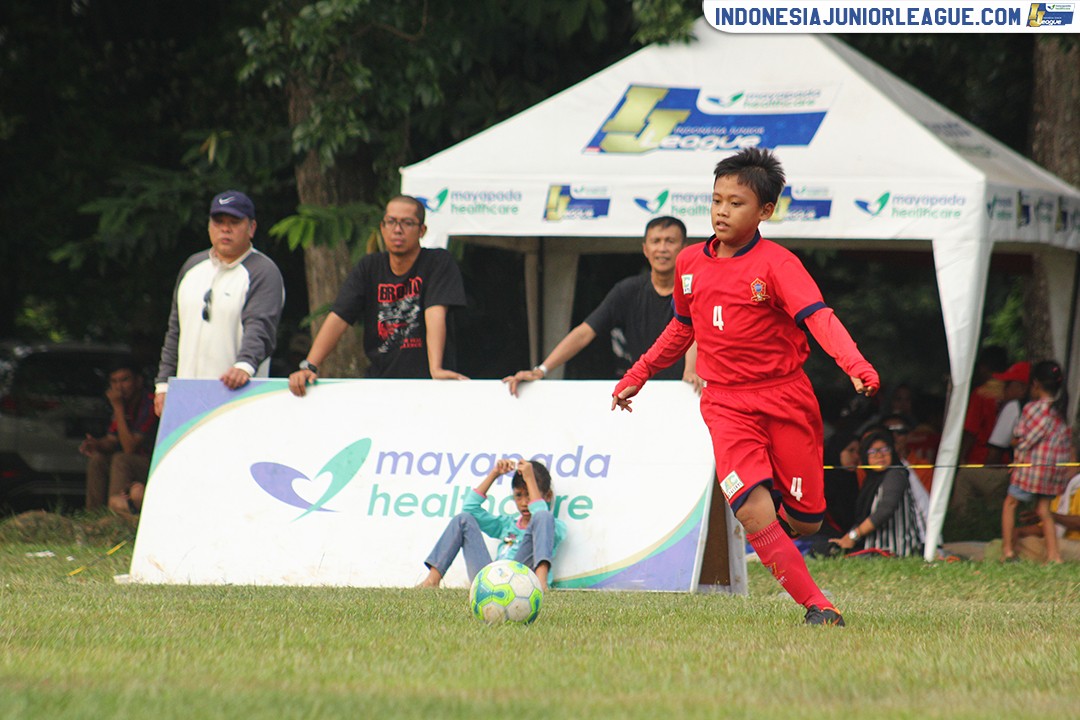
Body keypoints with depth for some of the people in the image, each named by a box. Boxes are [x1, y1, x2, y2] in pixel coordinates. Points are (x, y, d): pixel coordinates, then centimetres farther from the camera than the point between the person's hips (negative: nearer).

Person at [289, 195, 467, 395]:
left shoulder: (438, 262, -1)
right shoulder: (369, 267, 10)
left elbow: (435, 313, -16)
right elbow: (337, 319, 1)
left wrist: (436, 369, -30)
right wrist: (309, 366, -13)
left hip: (426, 385, -4)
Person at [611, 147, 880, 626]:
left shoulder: (776, 264, -10)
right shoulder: (690, 263, 6)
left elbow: (818, 317, -24)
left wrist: (855, 366, -41)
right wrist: (638, 375, 28)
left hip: (785, 400, -2)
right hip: (726, 404, 2)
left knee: (805, 521, 2)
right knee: (752, 511, -20)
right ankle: (818, 607, -12)